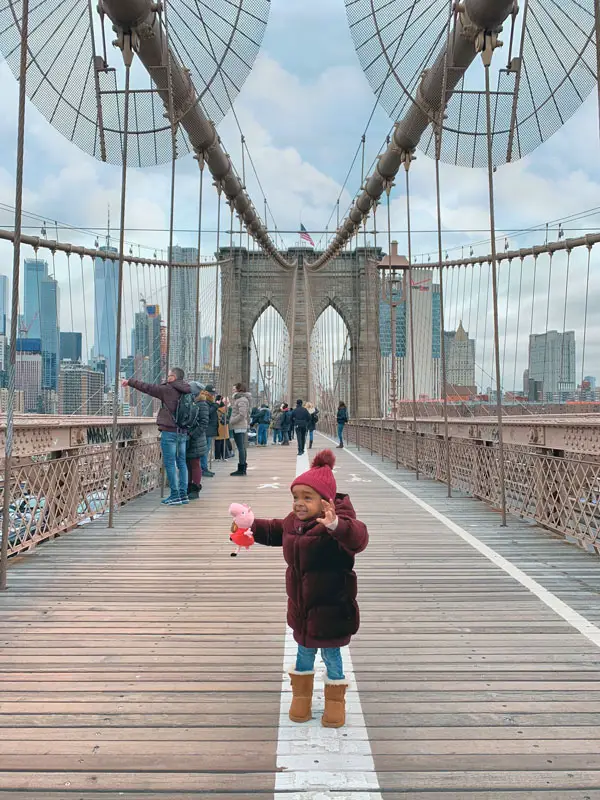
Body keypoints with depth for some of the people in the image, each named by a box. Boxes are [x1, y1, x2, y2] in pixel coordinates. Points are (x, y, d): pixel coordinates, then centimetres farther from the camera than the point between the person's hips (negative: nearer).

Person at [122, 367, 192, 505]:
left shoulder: (167, 390, -9)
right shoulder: (186, 392, 8)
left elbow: (147, 387, -2)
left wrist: (130, 382, 8)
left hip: (169, 432, -6)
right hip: (183, 432, 7)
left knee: (170, 463, -2)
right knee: (181, 462, 10)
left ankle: (175, 495, -3)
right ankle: (183, 494, 13)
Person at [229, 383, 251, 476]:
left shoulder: (242, 399, -12)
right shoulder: (238, 398, 18)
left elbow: (242, 414, -21)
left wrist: (231, 421, -16)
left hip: (239, 427, -10)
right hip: (241, 426, 10)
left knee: (241, 448, -8)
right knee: (242, 448, 12)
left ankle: (241, 469, -6)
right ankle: (243, 467, 18)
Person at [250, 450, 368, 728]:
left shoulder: (339, 525, -25)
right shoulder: (292, 522, -1)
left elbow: (358, 538, -46)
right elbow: (274, 530, 20)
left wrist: (337, 525, -64)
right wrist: (251, 525, 7)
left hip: (330, 610, -6)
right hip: (300, 608, 6)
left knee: (331, 654, 13)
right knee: (304, 650, 23)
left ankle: (335, 699, 35)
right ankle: (301, 694, 43)